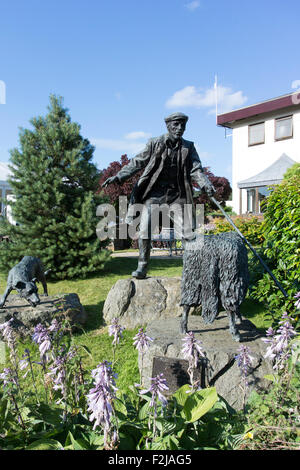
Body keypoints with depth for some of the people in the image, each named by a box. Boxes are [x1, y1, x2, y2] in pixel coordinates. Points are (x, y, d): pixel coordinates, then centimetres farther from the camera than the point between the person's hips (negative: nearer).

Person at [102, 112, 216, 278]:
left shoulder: (188, 147, 9)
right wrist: (118, 177, -10)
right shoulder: (155, 144, 2)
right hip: (154, 192, -1)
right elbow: (137, 162, 1)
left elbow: (196, 169, 2)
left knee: (186, 232, -3)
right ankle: (142, 267, -2)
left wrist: (206, 185, -18)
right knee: (144, 230, -13)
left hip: (176, 194, 2)